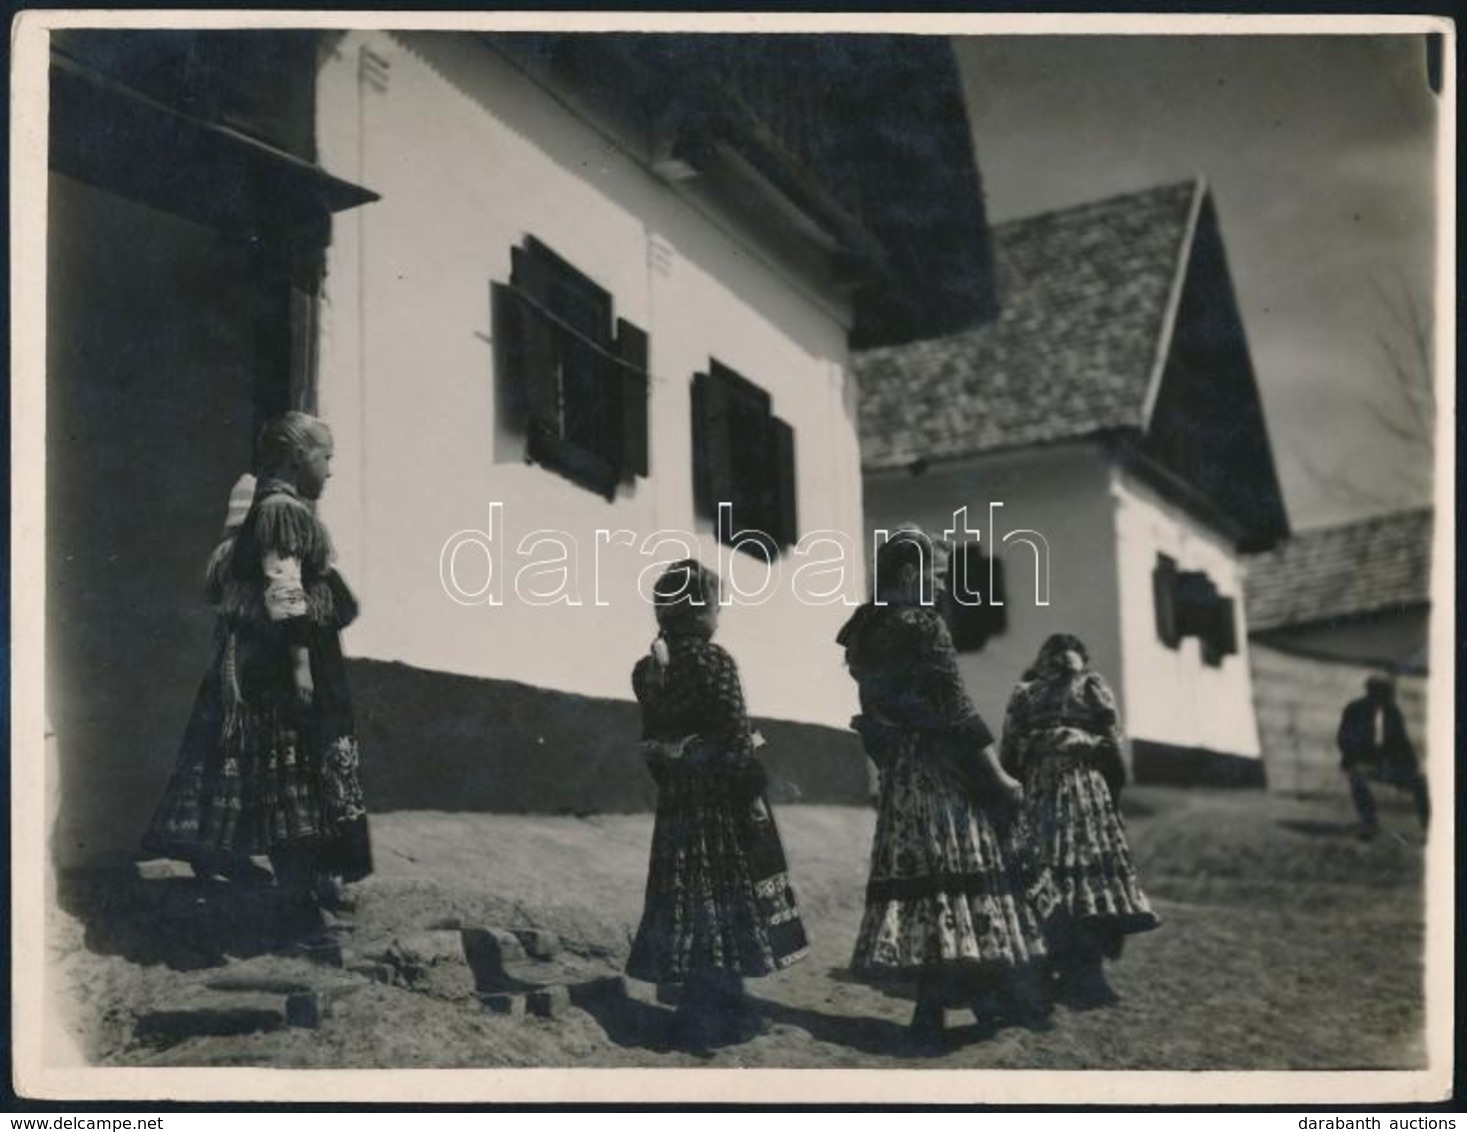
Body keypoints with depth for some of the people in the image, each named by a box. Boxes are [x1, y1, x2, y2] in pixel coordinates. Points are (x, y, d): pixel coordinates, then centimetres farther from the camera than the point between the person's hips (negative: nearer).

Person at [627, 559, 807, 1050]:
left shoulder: (648, 668, 5)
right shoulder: (714, 660, -15)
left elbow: (652, 740, 9)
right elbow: (736, 739, -17)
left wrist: (669, 784, 17)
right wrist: (755, 796, -9)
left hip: (676, 799, 6)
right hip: (720, 797, -6)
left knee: (690, 899, 12)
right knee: (726, 898, 4)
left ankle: (701, 1009, 22)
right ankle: (716, 1015, 10)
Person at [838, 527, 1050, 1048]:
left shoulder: (866, 631, 12)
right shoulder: (922, 623, -12)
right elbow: (955, 707, -15)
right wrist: (999, 776, -12)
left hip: (897, 770, 7)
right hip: (941, 768, -7)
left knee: (917, 872, 7)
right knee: (958, 869, -3)